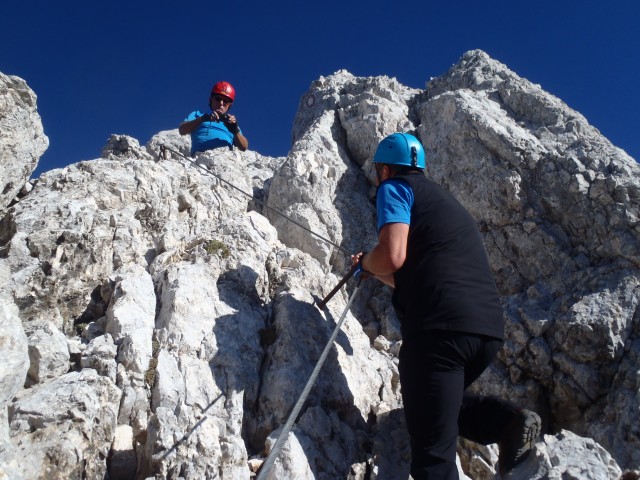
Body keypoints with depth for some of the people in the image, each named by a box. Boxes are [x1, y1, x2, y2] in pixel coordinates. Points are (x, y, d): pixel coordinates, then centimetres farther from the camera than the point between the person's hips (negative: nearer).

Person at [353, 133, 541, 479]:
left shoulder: (395, 187, 7)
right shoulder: (442, 199, 30)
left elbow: (393, 256, -12)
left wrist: (366, 262, 9)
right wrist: (375, 272, 45)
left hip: (441, 325, -8)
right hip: (489, 327, 9)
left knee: (432, 450, -2)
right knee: (441, 402, 29)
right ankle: (507, 421, 7)